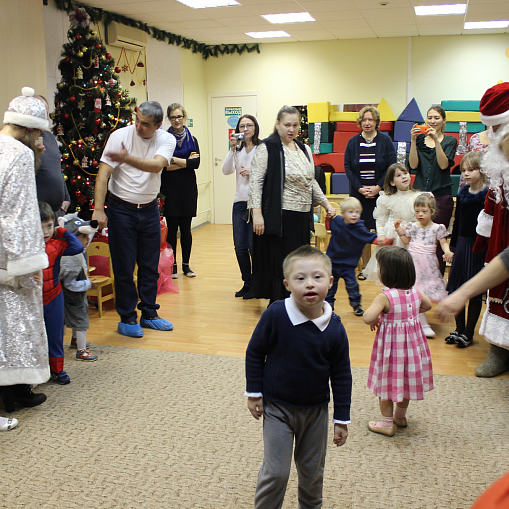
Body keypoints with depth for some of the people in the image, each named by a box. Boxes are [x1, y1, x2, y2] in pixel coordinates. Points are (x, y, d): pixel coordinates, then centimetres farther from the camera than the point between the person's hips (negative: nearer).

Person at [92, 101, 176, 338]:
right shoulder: (120, 136, -12)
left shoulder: (166, 140, -6)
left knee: (150, 265, 12)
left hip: (149, 209, 3)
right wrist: (98, 209, -23)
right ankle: (127, 318, 15)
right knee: (124, 267, 2)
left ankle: (149, 314, 26)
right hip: (121, 209, -3)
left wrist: (128, 158, -42)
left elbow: (156, 165, -26)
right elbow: (103, 174, -15)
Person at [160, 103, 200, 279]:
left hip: (188, 189, 2)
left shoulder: (192, 140, 9)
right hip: (170, 190, -2)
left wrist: (174, 160, -11)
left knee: (186, 229, 6)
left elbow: (196, 163, -5)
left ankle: (186, 265, 15)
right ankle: (172, 266, 10)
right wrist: (185, 162, -8)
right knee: (172, 228, 0)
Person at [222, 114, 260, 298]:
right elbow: (226, 171, -2)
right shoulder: (237, 150, 11)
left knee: (254, 246, -2)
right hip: (239, 202, 5)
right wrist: (232, 149, -11)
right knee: (240, 247, 6)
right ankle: (247, 283, 22)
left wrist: (252, 172, -15)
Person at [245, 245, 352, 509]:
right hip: (277, 408, -2)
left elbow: (341, 375, -3)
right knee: (276, 471, 2)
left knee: (312, 470, 19)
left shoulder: (335, 329, -13)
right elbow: (254, 352, -6)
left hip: (316, 410, 3)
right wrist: (254, 393, -4)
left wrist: (341, 419, 1)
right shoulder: (275, 315, -21)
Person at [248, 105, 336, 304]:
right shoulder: (267, 148, -6)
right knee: (279, 264, -2)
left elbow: (311, 182, 22)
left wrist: (326, 204, 17)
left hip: (302, 216, 7)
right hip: (279, 216, -6)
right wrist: (257, 214, -17)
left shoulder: (304, 149, 15)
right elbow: (255, 181, -10)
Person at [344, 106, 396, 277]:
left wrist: (378, 187, -13)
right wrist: (360, 188, -9)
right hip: (359, 193, 2)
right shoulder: (353, 142, 6)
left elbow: (392, 167, -3)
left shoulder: (385, 141, 1)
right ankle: (365, 267, 13)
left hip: (381, 192, -2)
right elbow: (348, 167, 3)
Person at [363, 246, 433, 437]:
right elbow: (427, 305, 16)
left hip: (391, 345, -6)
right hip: (413, 342, 7)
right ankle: (401, 416, 39)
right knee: (406, 379, 22)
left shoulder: (385, 297, -24)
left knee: (387, 383, 9)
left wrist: (375, 319, -12)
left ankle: (387, 423, 20)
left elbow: (367, 318, -33)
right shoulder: (415, 292, -4)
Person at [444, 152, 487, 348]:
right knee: (457, 289, 10)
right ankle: (459, 329, 26)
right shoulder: (462, 193, 6)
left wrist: (488, 250, -14)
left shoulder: (488, 194, -11)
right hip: (462, 244, 6)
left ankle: (469, 333, 17)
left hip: (479, 248, -6)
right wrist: (452, 247, 12)